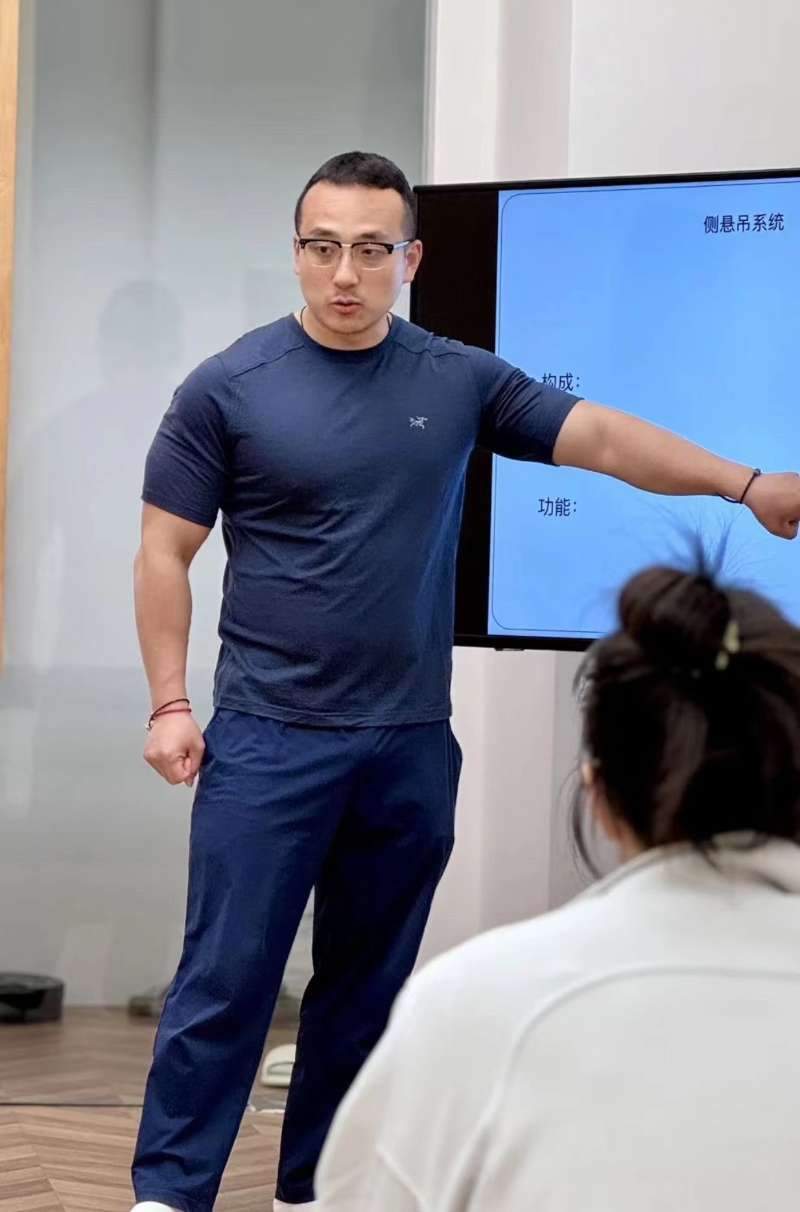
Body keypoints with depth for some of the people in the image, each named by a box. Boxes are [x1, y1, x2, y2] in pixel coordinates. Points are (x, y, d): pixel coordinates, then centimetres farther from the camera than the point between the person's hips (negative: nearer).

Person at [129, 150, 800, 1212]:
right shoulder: (229, 388, -3)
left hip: (411, 746, 3)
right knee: (225, 978, -5)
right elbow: (165, 551, 1)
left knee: (368, 985, 10)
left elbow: (602, 437, 3)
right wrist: (171, 704, -5)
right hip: (269, 742, -3)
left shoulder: (460, 382, 5)